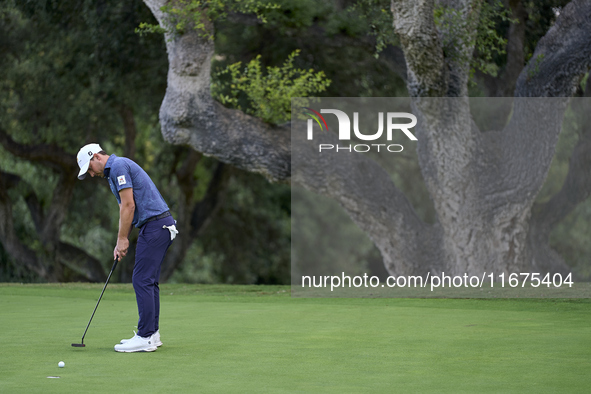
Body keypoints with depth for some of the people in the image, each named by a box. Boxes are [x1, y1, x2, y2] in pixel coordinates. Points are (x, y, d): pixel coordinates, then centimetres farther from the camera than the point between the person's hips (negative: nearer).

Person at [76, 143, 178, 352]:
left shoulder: (118, 166, -10)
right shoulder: (114, 171, 22)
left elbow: (129, 205, -15)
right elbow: (126, 210, 23)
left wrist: (122, 239, -9)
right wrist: (121, 242, 16)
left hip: (155, 224, -10)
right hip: (160, 225, 10)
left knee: (142, 280, -10)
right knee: (148, 282, 13)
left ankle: (145, 338, -11)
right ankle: (152, 333, 16)